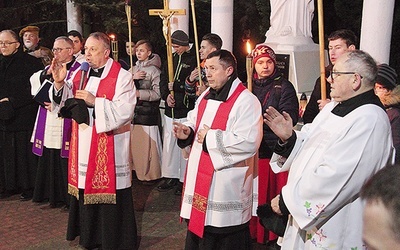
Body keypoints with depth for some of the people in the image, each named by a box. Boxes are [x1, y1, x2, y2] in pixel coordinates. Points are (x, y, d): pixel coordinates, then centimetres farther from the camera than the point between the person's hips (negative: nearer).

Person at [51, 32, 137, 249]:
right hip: (83, 144, 6)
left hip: (109, 148, -6)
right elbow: (68, 102, 11)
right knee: (85, 187, 12)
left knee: (108, 190, 0)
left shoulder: (122, 77, -8)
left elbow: (124, 111, -17)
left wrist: (95, 101, -21)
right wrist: (59, 83, -5)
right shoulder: (80, 74, 11)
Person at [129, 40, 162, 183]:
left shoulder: (154, 70, -6)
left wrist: (140, 93, -17)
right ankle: (137, 170, 25)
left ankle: (151, 174, 8)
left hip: (148, 112, -6)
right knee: (134, 142, 11)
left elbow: (158, 93, -11)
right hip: (134, 111, 7)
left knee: (148, 143, -4)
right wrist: (133, 78, -5)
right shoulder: (133, 69, 14)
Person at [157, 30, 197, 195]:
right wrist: (166, 94, -4)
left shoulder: (194, 59, -7)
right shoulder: (171, 58, 14)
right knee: (169, 144, 11)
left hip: (186, 110, -7)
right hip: (171, 110, 7)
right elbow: (163, 80, 13)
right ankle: (170, 176, 23)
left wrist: (175, 86, -11)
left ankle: (184, 180, 12)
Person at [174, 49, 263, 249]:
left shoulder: (246, 101, -15)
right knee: (198, 229, 19)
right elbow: (194, 122, 23)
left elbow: (248, 142, -25)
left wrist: (210, 137, -18)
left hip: (227, 184, -8)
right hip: (199, 179, 8)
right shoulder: (205, 97, 12)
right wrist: (187, 131, -2)